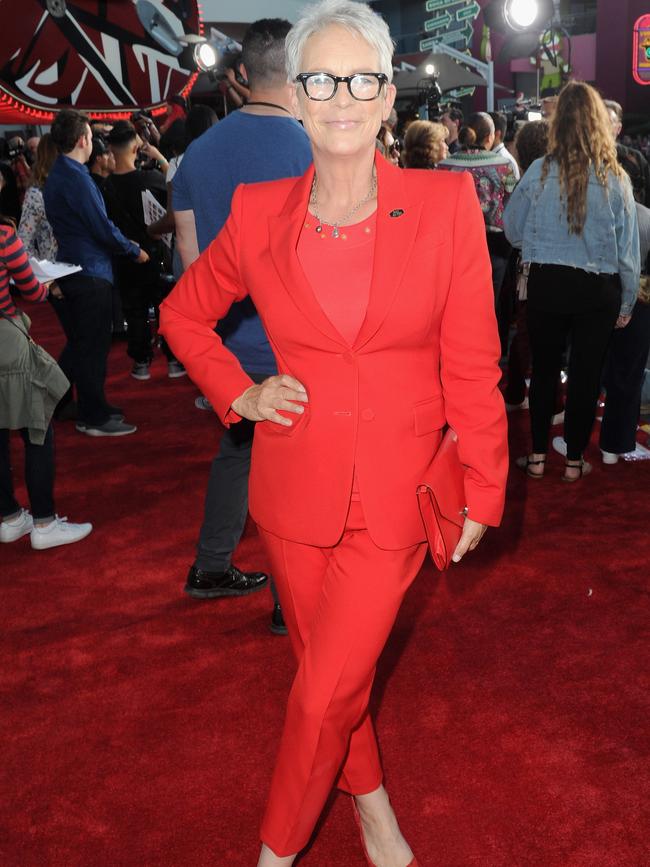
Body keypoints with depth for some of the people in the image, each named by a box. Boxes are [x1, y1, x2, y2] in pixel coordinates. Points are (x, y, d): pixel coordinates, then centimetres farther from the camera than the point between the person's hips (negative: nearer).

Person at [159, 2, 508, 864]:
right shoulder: (260, 212, -2)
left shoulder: (448, 202, -8)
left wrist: (482, 492, -1)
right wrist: (238, 392, 0)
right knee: (331, 668, 19)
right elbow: (184, 312, 14)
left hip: (397, 492, -2)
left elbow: (473, 363, -4)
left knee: (326, 692, 1)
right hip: (296, 485, 3)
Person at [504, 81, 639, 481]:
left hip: (547, 283, 1)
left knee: (544, 368, 16)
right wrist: (627, 302, 6)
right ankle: (575, 460, 23)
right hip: (598, 288, 0)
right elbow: (629, 248, -5)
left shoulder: (539, 172, -10)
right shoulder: (615, 178, -10)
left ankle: (538, 456, 23)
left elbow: (513, 228, 1)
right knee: (587, 373, 12)